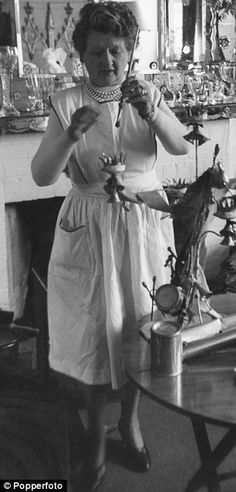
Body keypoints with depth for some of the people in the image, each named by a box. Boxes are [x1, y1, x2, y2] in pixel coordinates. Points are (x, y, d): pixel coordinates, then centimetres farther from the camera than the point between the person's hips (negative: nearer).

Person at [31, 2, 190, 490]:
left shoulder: (148, 93, 0)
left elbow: (181, 146, -14)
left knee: (139, 324, 13)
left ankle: (130, 419, 37)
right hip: (90, 229, -1)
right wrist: (73, 133, -31)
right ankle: (97, 433, 29)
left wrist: (151, 111, -32)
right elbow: (41, 175, -14)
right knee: (94, 330, 7)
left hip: (144, 226, 2)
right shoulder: (67, 103, -6)